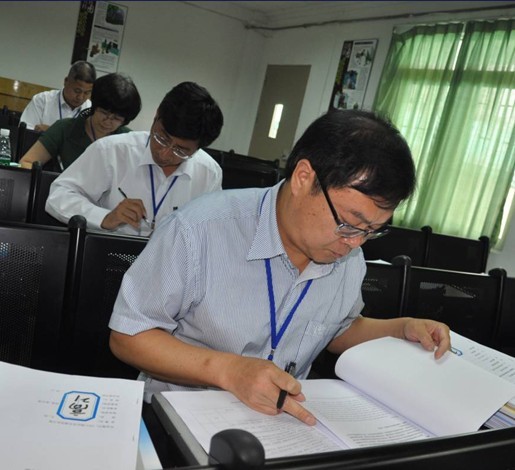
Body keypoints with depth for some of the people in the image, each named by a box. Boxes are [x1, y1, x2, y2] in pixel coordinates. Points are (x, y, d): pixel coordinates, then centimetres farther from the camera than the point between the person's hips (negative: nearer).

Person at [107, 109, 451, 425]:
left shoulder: (349, 259, -3)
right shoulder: (200, 230, -22)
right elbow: (127, 336, -15)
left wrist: (402, 329, -2)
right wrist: (226, 369, -27)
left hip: (285, 421, 3)